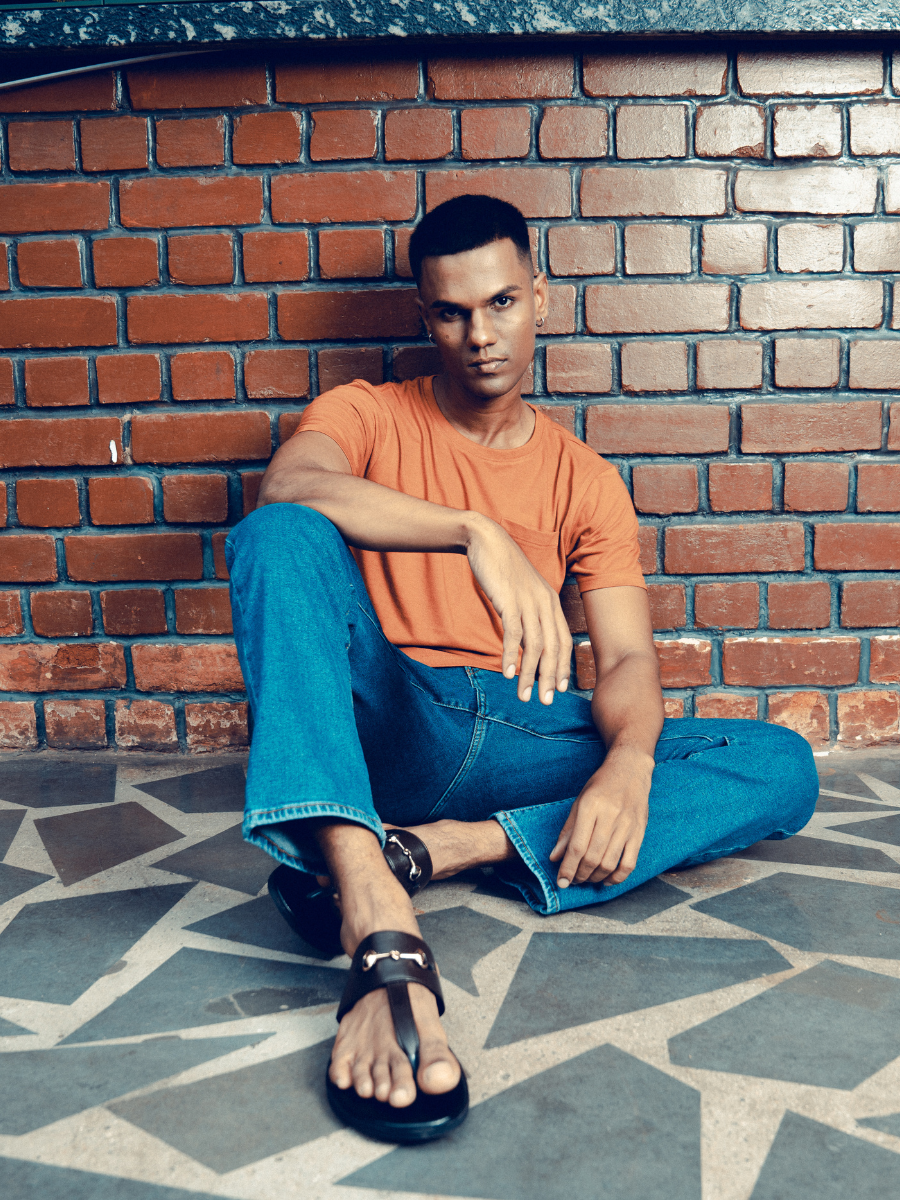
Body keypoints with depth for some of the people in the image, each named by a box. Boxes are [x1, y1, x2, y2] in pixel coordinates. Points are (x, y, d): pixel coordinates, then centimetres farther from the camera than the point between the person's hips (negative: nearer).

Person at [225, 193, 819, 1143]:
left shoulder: (585, 481, 14)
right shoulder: (366, 415, 9)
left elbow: (627, 657, 3)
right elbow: (287, 486, -17)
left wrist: (629, 764, -20)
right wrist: (478, 533, -30)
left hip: (518, 738, 3)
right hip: (379, 718, -2)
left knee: (783, 767, -13)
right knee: (278, 536, -28)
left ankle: (446, 847, -29)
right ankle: (379, 924, -45)